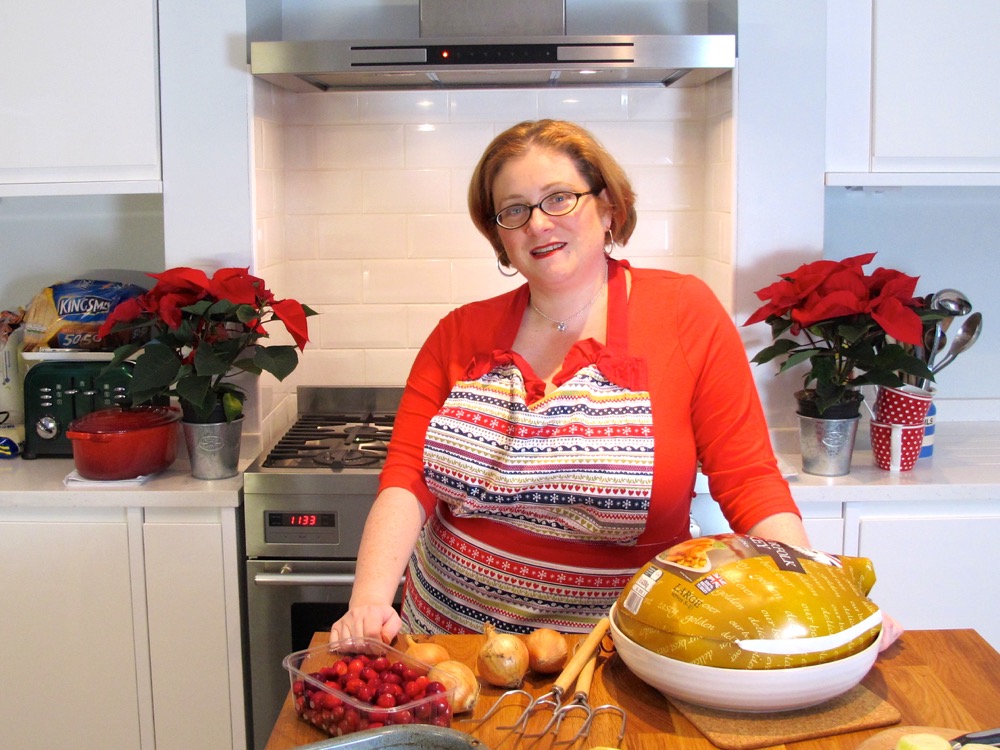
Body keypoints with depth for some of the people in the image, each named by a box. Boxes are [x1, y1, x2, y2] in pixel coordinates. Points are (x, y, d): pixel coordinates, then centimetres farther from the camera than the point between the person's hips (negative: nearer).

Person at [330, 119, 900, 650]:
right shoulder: (461, 336, 4)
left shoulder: (686, 314, -4)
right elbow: (406, 482, -2)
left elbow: (750, 482, -6)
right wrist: (370, 601, -17)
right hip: (449, 634, 3)